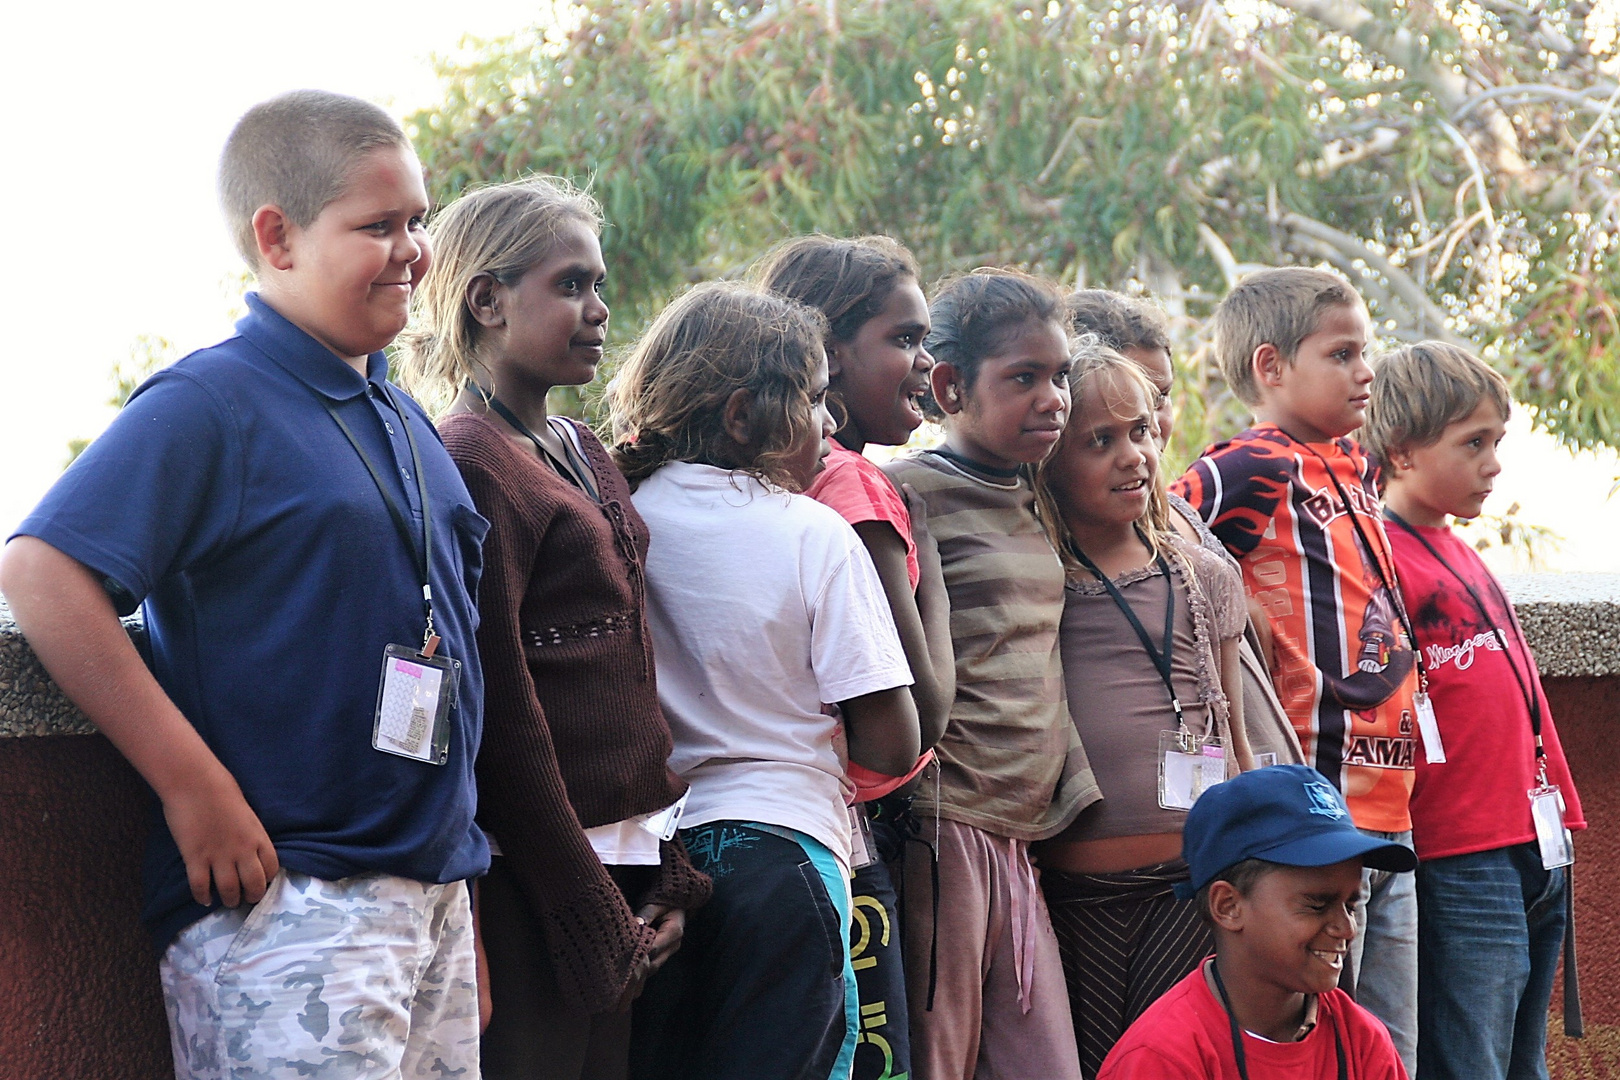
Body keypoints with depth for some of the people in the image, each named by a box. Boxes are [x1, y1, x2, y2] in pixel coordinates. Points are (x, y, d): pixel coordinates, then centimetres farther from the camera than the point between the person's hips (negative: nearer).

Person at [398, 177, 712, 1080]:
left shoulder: (586, 455, 16)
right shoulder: (472, 463, -10)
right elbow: (499, 709, -14)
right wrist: (593, 914, -14)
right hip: (537, 867, -8)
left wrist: (669, 871, 9)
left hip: (627, 859, 8)